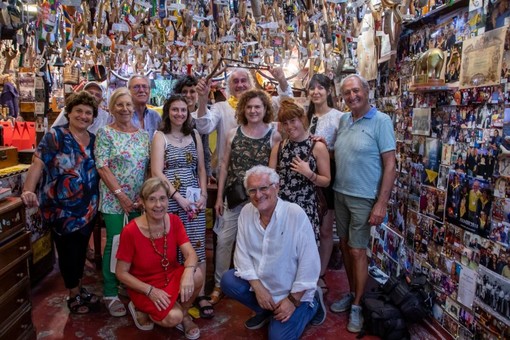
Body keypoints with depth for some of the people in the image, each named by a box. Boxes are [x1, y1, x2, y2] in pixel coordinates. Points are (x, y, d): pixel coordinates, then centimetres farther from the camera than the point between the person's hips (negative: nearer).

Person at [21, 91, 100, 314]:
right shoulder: (55, 136, -10)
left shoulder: (94, 140, 6)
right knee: (68, 251, 8)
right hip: (61, 208, -5)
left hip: (88, 208, 5)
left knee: (81, 249, 18)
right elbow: (37, 165, -17)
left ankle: (79, 289, 36)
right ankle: (74, 295, 26)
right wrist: (28, 191, -32)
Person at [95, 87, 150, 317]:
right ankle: (110, 294, 16)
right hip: (114, 199, -4)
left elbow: (149, 167, 8)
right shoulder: (105, 133, -4)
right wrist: (121, 194, -15)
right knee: (115, 244, 0)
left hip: (140, 199, 4)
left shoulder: (143, 135, 9)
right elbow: (102, 167, -11)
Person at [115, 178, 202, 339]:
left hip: (171, 276, 4)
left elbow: (191, 254, -17)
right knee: (173, 318, -26)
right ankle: (141, 308, 6)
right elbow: (121, 273, -13)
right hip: (144, 287, -3)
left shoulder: (174, 221, -10)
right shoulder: (130, 231, -22)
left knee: (196, 276, -27)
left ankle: (184, 314, 2)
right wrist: (150, 290, -23)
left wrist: (188, 272, -40)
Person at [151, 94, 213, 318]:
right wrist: (178, 196, -14)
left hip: (194, 198, 3)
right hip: (170, 199, -2)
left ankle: (201, 295, 9)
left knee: (197, 245, 1)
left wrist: (203, 194, -2)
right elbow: (156, 172, -8)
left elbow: (201, 169, 13)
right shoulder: (160, 136, 2)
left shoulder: (194, 136, 12)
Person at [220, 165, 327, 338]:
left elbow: (309, 262, -21)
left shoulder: (296, 214, -24)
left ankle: (311, 304, 16)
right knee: (228, 281, -15)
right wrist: (258, 288, -15)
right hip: (261, 284, 5)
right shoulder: (246, 212, -8)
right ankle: (265, 311, 10)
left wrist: (293, 300, -17)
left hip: (292, 292, -4)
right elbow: (242, 253, -6)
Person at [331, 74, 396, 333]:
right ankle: (352, 293, 32)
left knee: (357, 251, 1)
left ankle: (357, 305, 19)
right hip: (340, 193, 6)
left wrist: (382, 203, -17)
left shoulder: (381, 121, -10)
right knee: (345, 245, 14)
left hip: (363, 198, -6)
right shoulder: (343, 120, 8)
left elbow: (390, 165, -13)